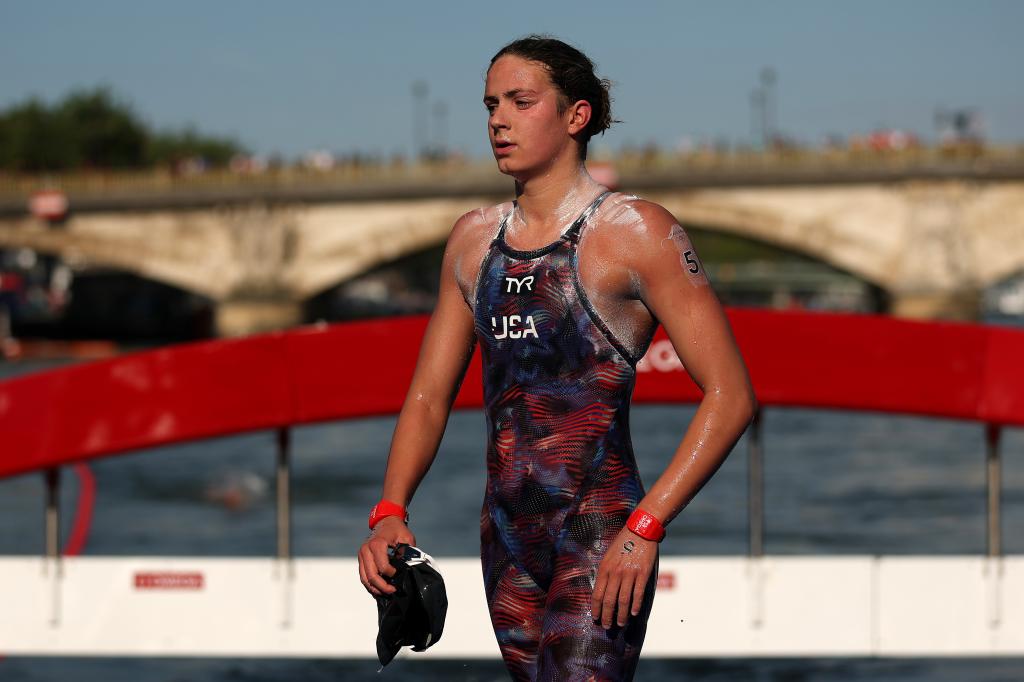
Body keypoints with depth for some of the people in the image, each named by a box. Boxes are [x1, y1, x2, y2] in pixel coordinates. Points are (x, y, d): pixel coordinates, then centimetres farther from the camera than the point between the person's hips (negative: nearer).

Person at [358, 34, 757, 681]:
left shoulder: (635, 231, -5)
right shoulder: (474, 238, 13)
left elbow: (731, 395, -9)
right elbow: (429, 396, 17)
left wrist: (645, 528, -16)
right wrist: (390, 513, 0)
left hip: (601, 535, -6)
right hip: (506, 533, 6)